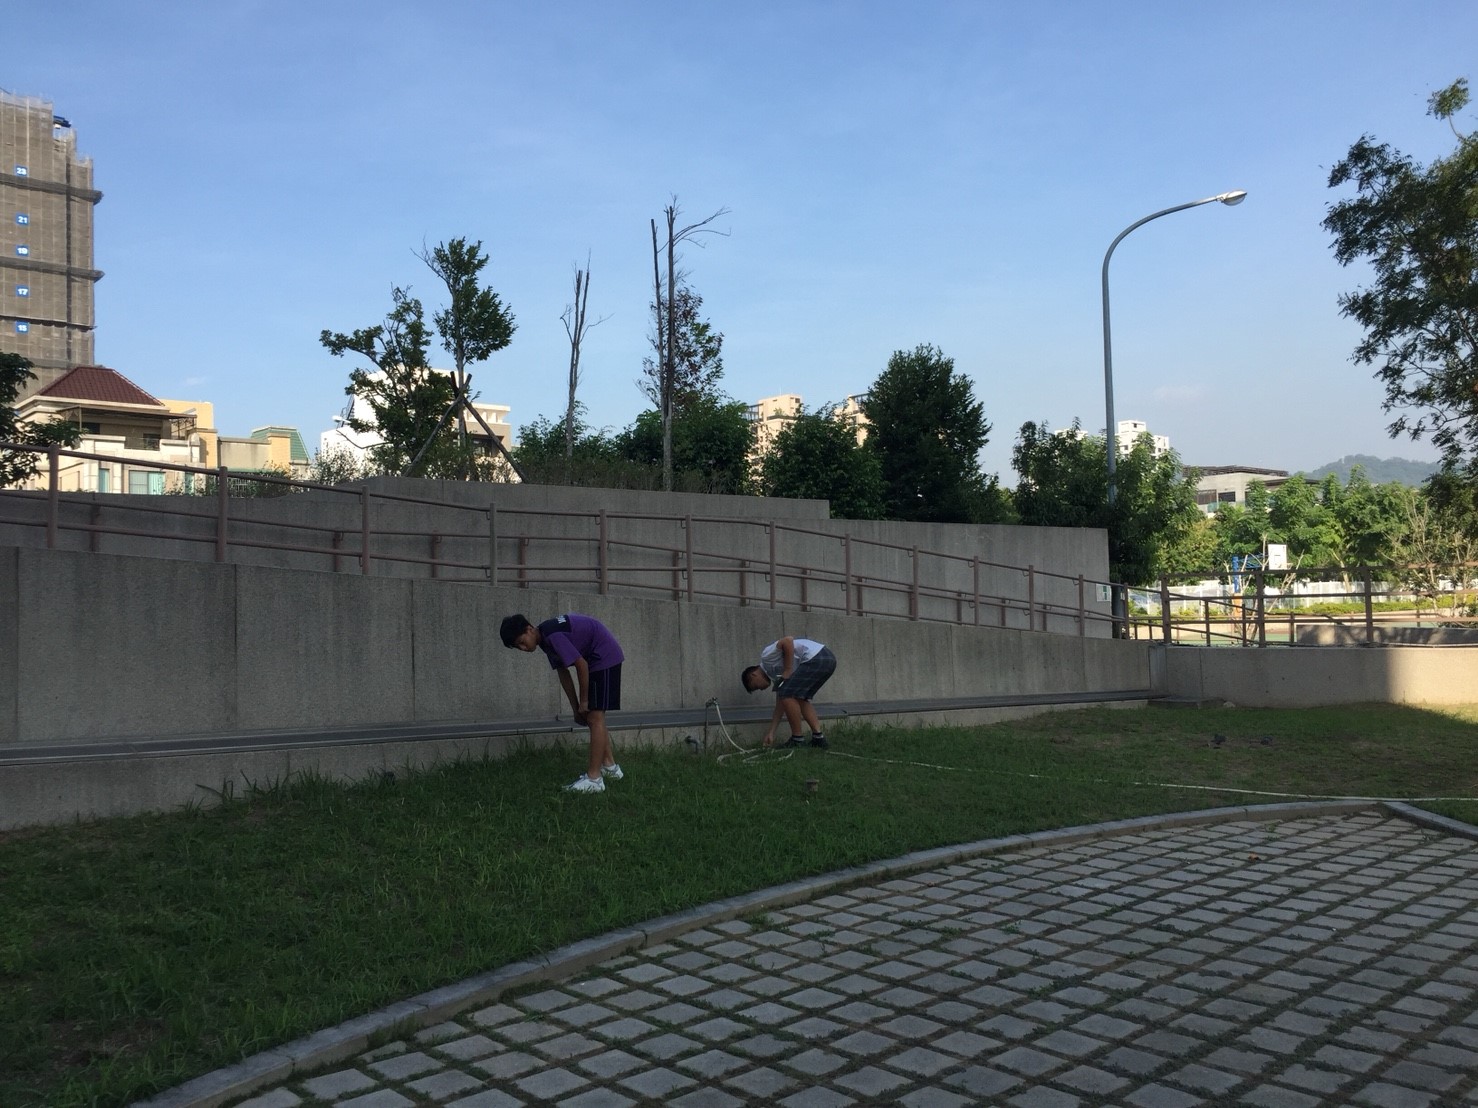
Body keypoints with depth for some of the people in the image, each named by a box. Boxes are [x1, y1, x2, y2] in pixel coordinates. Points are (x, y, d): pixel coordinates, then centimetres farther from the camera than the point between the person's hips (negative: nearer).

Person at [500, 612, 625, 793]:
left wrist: (583, 702, -12)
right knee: (594, 716, 15)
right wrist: (576, 708, 8)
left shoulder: (553, 636, -24)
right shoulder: (546, 640, 5)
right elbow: (564, 674, 10)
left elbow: (581, 665, -23)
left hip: (605, 657, -10)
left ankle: (594, 779, -12)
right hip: (595, 659, 10)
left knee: (594, 717, -11)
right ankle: (609, 765, 25)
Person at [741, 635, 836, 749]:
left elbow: (788, 640, -15)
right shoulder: (775, 674, 26)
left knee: (788, 695, -3)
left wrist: (788, 671, -10)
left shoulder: (766, 656, 2)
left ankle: (797, 740, 4)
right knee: (799, 699, 21)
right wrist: (771, 732, 27)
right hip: (828, 658, 10)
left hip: (815, 657, -10)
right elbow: (780, 706, 27)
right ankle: (818, 737, 13)